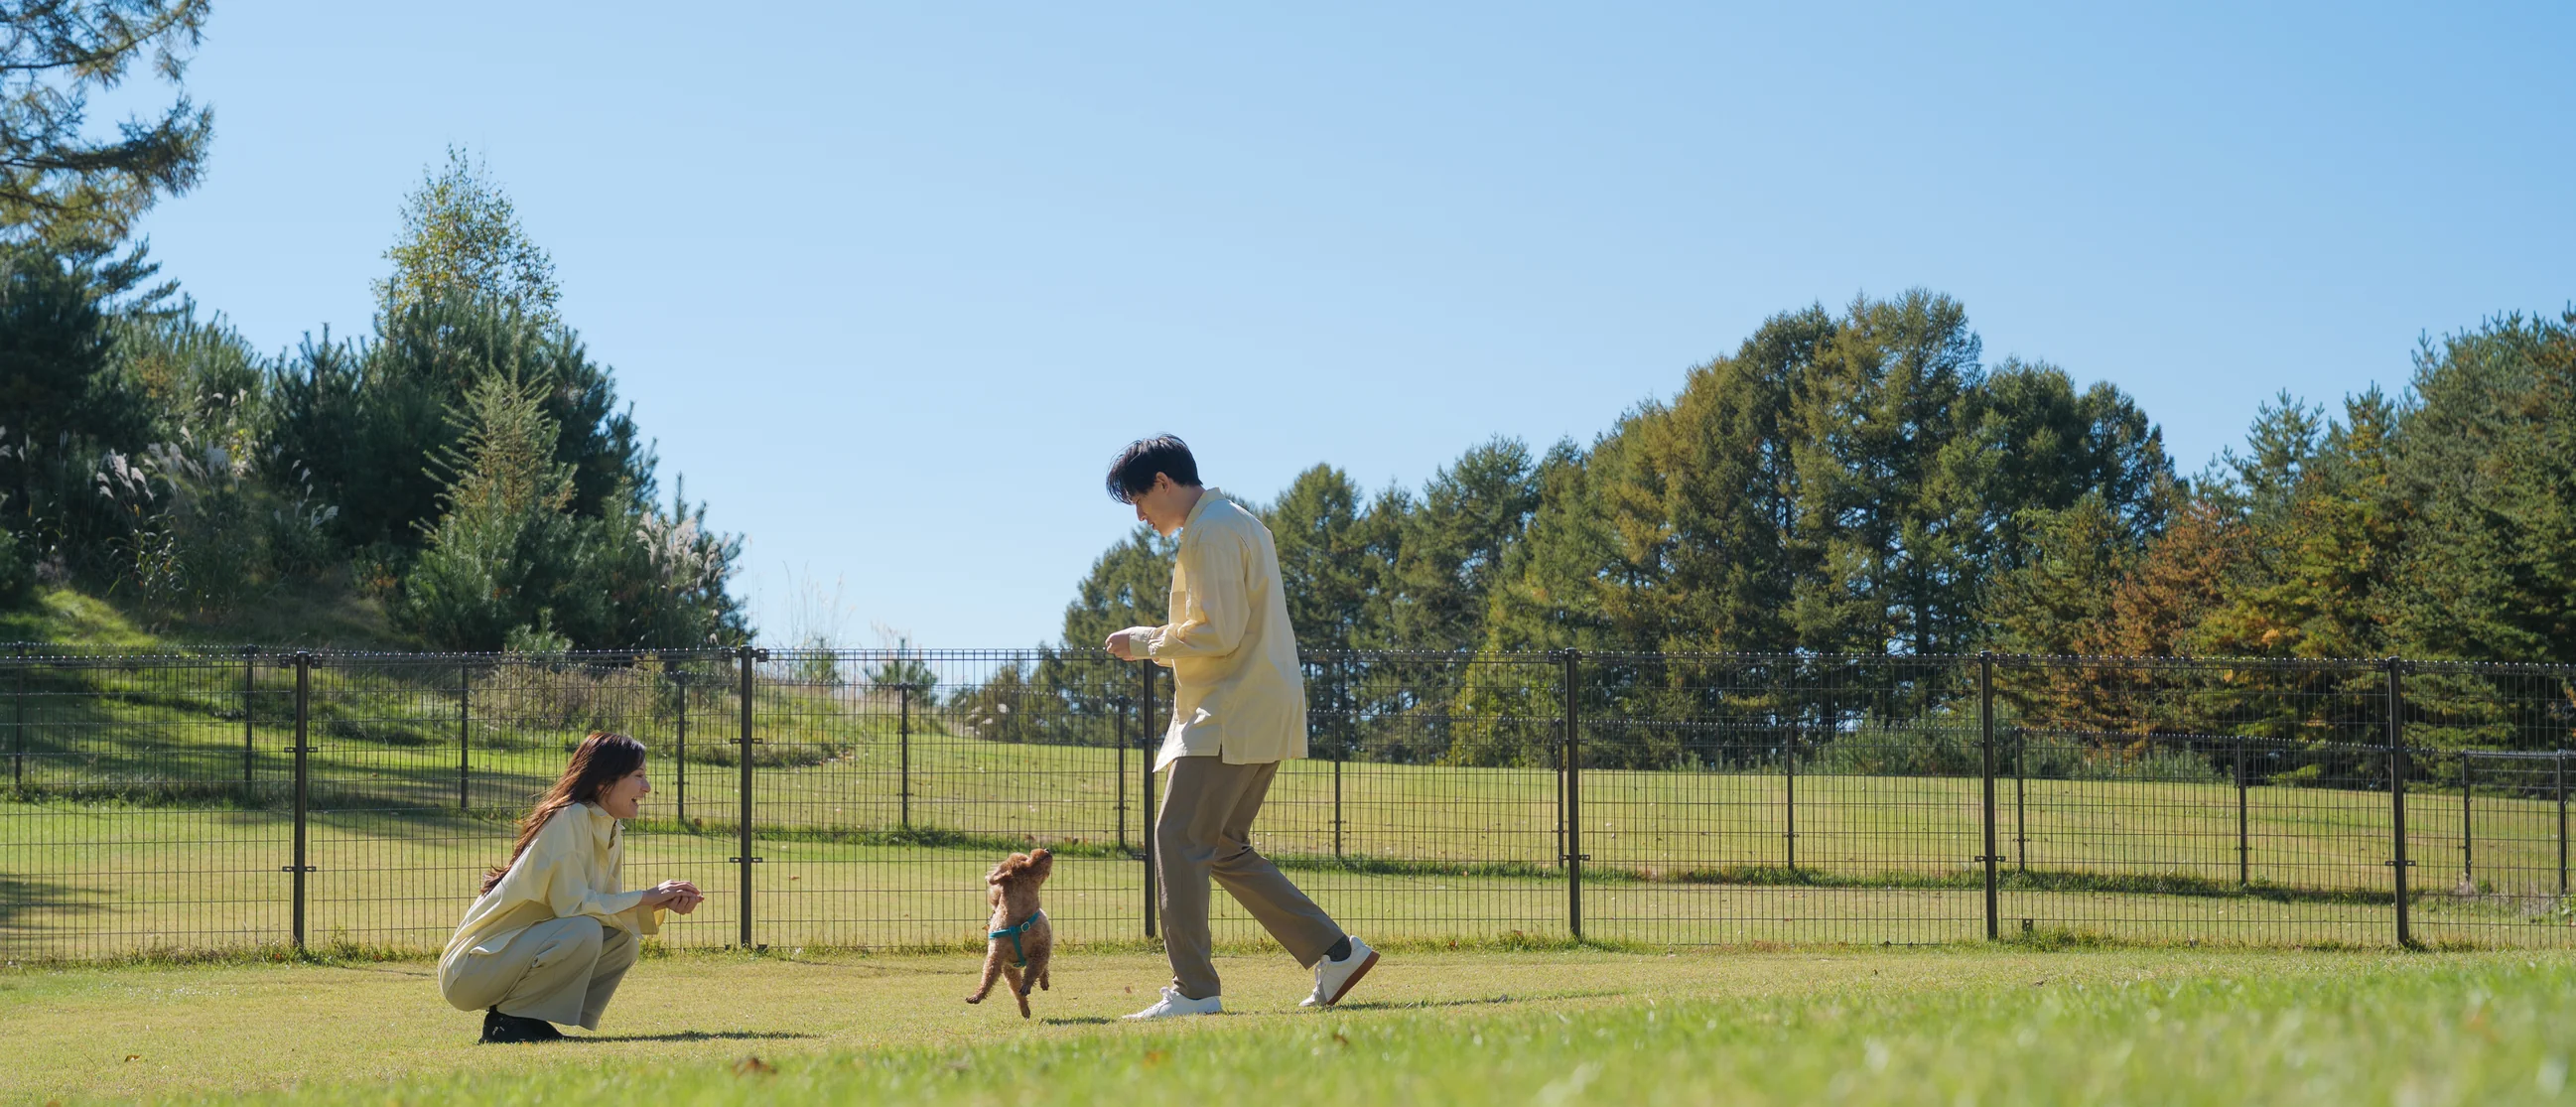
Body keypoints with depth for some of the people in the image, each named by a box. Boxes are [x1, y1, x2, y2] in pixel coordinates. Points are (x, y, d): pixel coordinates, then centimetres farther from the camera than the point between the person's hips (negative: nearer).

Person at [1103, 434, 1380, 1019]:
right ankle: (1336, 953, 12)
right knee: (1224, 849, 13)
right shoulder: (1240, 523, 21)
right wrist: (1163, 639, 17)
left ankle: (1194, 991, -13)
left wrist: (1144, 642, -7)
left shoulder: (1208, 532, -13)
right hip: (1264, 715, 11)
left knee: (1178, 840, -10)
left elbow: (1217, 634, -19)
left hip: (1231, 718, -11)